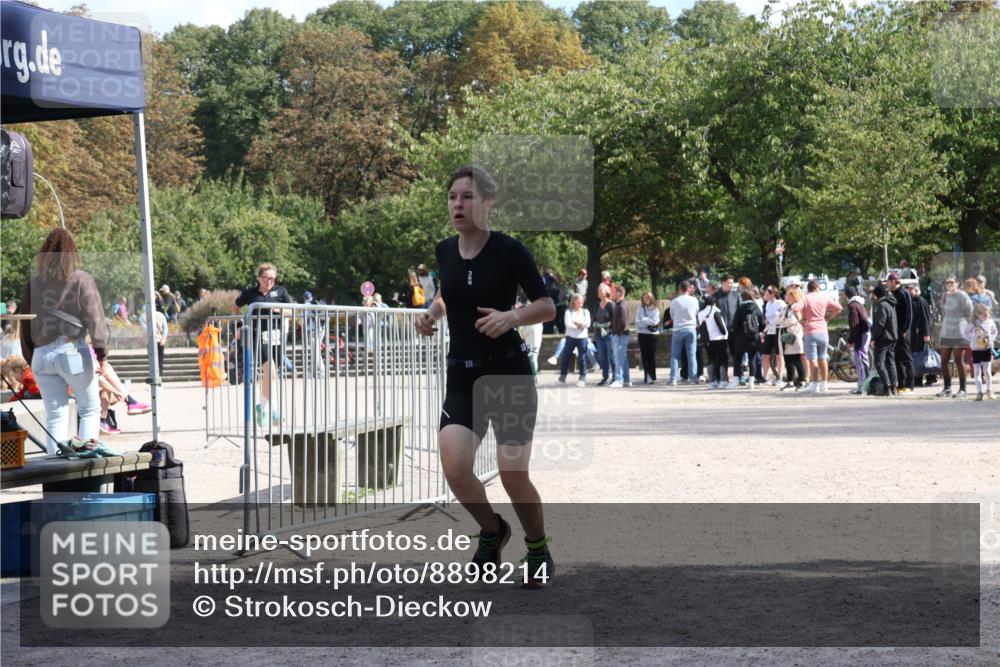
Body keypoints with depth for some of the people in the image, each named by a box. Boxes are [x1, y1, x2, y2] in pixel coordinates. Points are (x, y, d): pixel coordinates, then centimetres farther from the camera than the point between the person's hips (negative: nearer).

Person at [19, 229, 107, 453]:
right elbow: (94, 316, -9)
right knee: (90, 409, 9)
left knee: (55, 415, 7)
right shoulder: (81, 279, -2)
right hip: (73, 350, -3)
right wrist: (101, 350, -11)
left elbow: (25, 324, 11)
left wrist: (30, 358, 17)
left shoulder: (34, 283, 8)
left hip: (42, 354, 3)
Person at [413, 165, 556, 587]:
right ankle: (492, 530, 16)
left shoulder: (509, 251, -11)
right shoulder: (445, 251, 4)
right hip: (462, 376, 4)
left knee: (513, 476, -5)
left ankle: (539, 550, 22)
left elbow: (547, 306, -5)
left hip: (510, 373, -4)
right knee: (455, 469, -14)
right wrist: (432, 312, 4)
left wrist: (511, 316, -23)